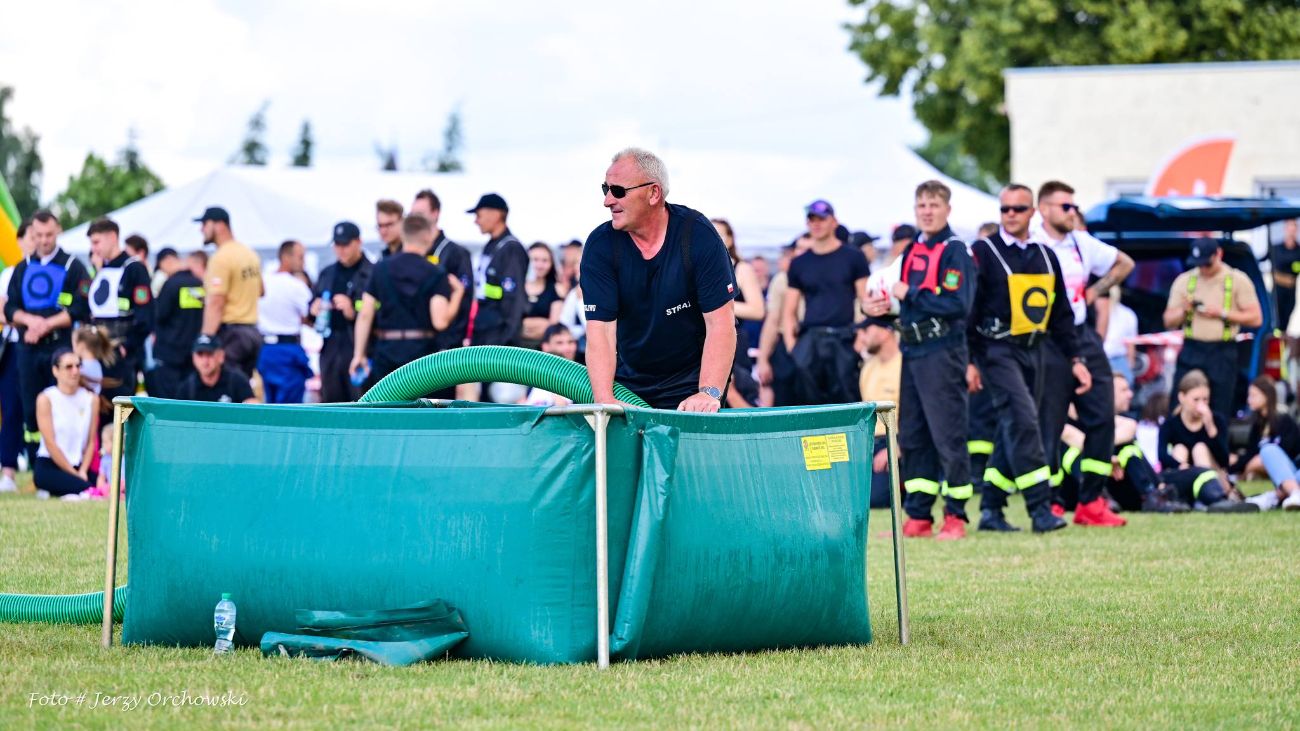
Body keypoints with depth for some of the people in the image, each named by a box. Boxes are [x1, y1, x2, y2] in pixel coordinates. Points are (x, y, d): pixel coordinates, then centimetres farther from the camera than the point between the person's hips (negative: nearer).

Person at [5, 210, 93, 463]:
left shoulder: (73, 267, 2)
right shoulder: (22, 268, 15)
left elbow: (81, 310, -6)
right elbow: (10, 309, 12)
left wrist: (47, 325, -12)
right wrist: (29, 320, -9)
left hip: (62, 346, -4)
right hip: (28, 348, 4)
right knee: (31, 411, 3)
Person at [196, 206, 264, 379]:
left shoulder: (221, 258, -14)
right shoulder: (250, 254, 14)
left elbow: (216, 303, -19)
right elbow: (261, 291, 27)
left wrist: (206, 339, -21)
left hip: (229, 333, -9)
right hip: (252, 331, 9)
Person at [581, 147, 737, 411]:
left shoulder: (698, 235, -13)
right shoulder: (600, 245, -8)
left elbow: (720, 323, -17)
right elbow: (600, 328, -15)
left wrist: (708, 393, -29)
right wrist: (604, 400, -29)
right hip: (629, 386, 2)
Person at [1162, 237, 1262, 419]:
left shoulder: (1238, 280, 4)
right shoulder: (1184, 281, 12)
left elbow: (1256, 318, 1)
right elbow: (1168, 321, 15)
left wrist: (1222, 313, -7)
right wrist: (1184, 310, -6)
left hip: (1223, 355, -2)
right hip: (1190, 353, 2)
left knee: (1219, 415, -3)